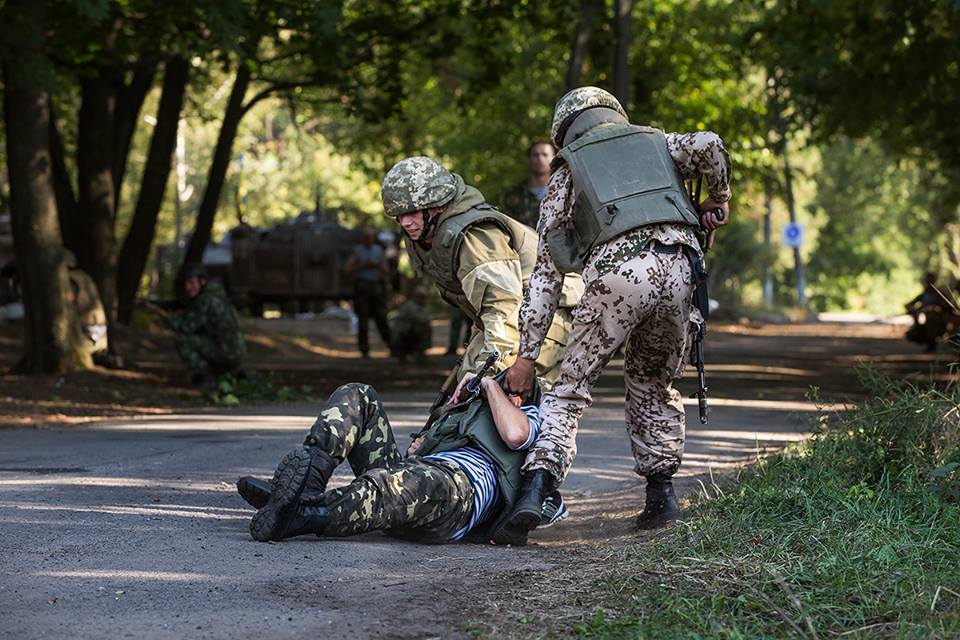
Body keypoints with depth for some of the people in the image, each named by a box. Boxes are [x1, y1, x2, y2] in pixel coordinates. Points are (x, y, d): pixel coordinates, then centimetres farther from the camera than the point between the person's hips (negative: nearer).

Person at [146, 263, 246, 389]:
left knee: (182, 339, -12)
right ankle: (234, 372, 25)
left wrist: (160, 312, -17)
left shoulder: (206, 300, -19)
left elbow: (186, 327, -21)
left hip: (227, 353, -9)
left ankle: (205, 378, -8)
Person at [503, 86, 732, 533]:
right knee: (654, 385, 23)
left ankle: (536, 487, -12)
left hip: (615, 271, -2)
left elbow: (545, 273, 21)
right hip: (678, 267, 2)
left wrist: (526, 354, 18)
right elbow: (708, 145, 6)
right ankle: (661, 492, 19)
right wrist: (718, 199, 25)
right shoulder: (657, 143, 31)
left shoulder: (566, 176, 26)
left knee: (570, 388, 6)